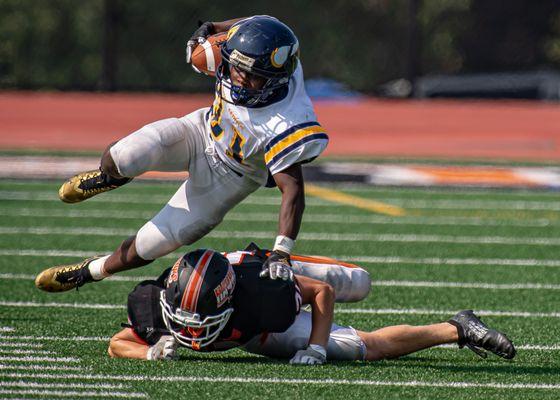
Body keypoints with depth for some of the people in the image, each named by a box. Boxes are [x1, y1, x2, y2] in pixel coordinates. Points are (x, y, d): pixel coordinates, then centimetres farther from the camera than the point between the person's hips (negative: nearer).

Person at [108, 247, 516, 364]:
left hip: (266, 328, -3)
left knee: (370, 347, -1)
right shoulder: (158, 304, -41)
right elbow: (118, 345, -25)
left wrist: (316, 350, -35)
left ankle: (456, 329, 21)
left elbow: (323, 291, -30)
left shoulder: (258, 295, -46)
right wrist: (151, 353, -45)